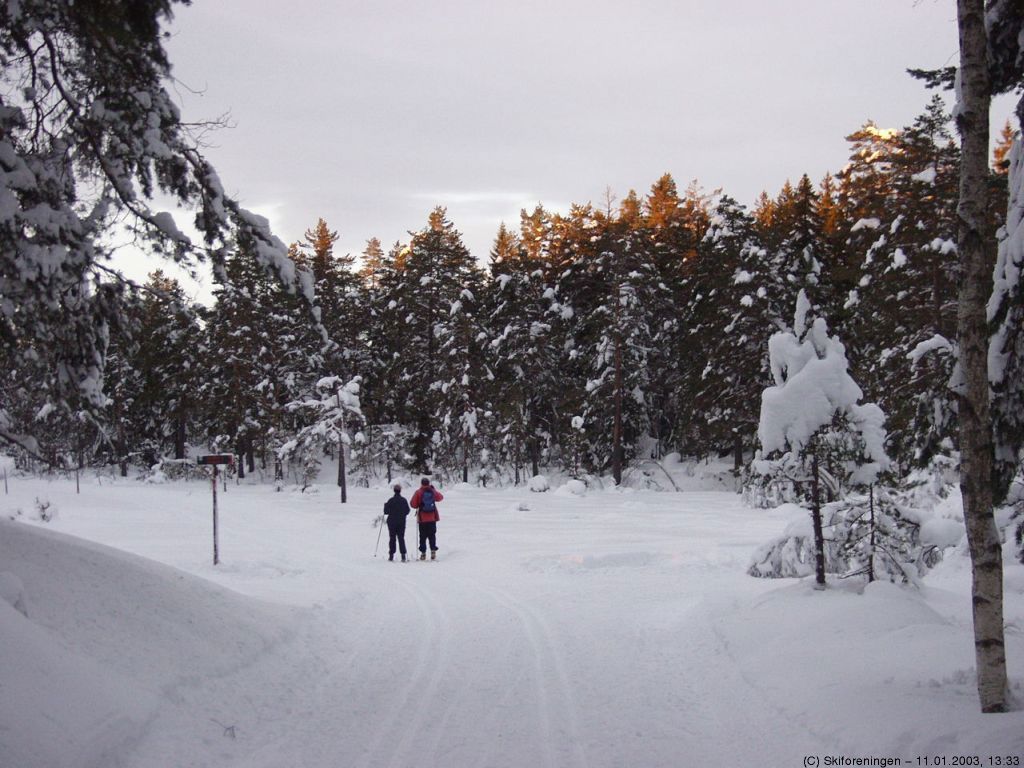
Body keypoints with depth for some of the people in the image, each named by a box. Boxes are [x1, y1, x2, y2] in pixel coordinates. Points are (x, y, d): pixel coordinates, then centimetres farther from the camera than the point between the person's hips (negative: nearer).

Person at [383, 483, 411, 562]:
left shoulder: (391, 500, -13)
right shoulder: (404, 500, -4)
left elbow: (386, 512, -8)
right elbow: (407, 511, 3)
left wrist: (385, 505, 9)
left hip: (392, 522, -2)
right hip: (402, 522, 2)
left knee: (392, 538, 7)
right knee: (401, 538, 6)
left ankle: (391, 555, 7)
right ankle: (403, 555, -6)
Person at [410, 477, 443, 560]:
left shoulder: (418, 492, -8)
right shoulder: (433, 491, 0)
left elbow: (413, 504, -8)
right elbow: (440, 498, 20)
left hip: (422, 518, -2)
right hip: (432, 518, 2)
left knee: (423, 536, 6)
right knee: (432, 535, 9)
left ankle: (423, 553, 4)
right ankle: (433, 551, -4)